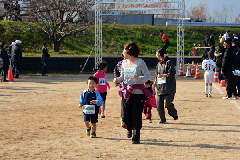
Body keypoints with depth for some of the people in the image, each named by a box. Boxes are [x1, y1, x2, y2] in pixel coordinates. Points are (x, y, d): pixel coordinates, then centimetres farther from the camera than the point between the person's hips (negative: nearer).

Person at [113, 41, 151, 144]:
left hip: (138, 93, -5)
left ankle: (136, 138, 7)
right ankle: (129, 129, 35)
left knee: (136, 116, -5)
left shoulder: (140, 62, -6)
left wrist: (139, 79, -25)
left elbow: (147, 76, -7)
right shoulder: (124, 63, 12)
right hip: (126, 93, 5)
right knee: (126, 116, 2)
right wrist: (118, 80, 0)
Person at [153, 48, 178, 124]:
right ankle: (163, 120, 14)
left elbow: (172, 73, -11)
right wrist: (154, 85, 21)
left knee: (168, 104, -16)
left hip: (168, 88, -7)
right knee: (159, 105, 0)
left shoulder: (168, 62, -3)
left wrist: (163, 75, -17)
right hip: (160, 88, 7)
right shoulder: (159, 64, 19)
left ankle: (174, 114, 9)